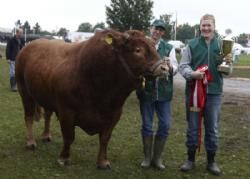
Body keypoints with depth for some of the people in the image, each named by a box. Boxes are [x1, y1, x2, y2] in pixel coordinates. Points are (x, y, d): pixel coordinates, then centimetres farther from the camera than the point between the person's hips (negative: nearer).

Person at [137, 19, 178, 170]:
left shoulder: (169, 48, 7)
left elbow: (175, 69, -1)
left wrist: (170, 67, -23)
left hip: (164, 92, 2)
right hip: (146, 91, -2)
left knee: (165, 125, 3)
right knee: (147, 125, 7)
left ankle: (157, 157, 19)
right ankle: (147, 157, 21)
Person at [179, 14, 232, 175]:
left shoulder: (222, 45, 4)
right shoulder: (192, 45, 0)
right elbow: (182, 66, -1)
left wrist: (228, 63, -16)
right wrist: (192, 73, -20)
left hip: (214, 92, 1)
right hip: (194, 90, -1)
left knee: (213, 128, 9)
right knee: (193, 127, 9)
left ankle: (211, 161, 23)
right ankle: (191, 159, 24)